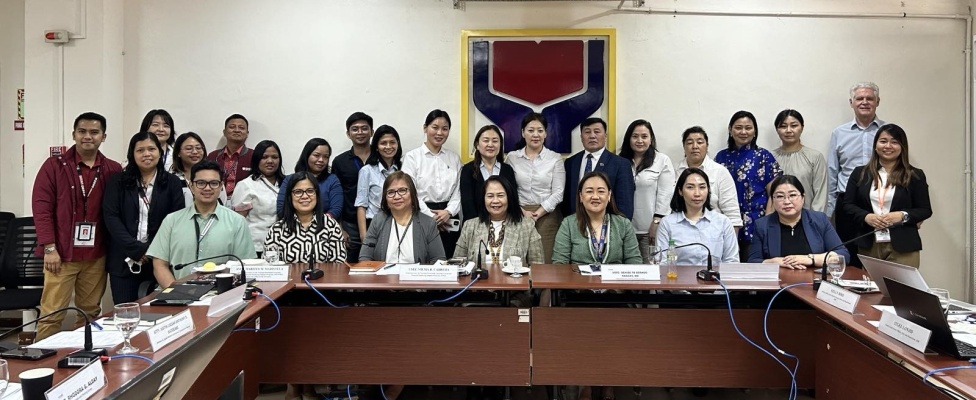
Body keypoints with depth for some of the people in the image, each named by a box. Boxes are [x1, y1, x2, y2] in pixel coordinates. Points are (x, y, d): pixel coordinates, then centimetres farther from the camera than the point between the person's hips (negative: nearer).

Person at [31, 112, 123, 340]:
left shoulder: (113, 170, 7)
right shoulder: (54, 165, 1)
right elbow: (41, 207, -4)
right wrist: (49, 247, -10)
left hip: (96, 255, 3)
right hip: (61, 252, -2)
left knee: (90, 312, 9)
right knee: (52, 314, -2)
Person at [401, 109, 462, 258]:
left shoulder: (454, 158, 12)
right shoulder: (412, 157, 0)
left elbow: (458, 191, 8)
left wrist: (448, 212, -10)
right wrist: (432, 217, -9)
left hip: (449, 222, 3)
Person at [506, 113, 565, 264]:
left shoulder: (556, 158, 3)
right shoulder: (512, 157, 6)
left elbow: (558, 193, -2)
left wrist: (538, 214, -10)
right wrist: (523, 212, -9)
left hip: (547, 216, -1)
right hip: (519, 216, 1)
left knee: (546, 262, -3)